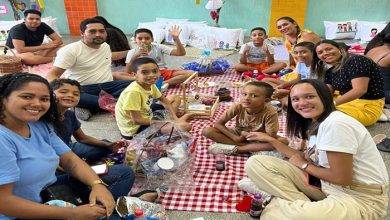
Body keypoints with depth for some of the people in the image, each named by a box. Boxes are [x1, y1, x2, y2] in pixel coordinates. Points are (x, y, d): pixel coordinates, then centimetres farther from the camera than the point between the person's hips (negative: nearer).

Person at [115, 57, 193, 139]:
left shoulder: (151, 85, -6)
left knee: (175, 99, 16)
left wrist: (175, 118, -5)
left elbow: (164, 100, 8)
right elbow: (137, 120, -27)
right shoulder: (133, 92, -31)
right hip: (136, 128, -9)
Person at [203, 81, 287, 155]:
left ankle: (234, 149, -28)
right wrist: (234, 137, -26)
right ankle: (250, 148, -20)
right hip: (238, 134, 1)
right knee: (207, 131, -19)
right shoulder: (238, 107, -23)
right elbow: (218, 124, -16)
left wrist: (246, 134, -24)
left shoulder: (270, 113, -28)